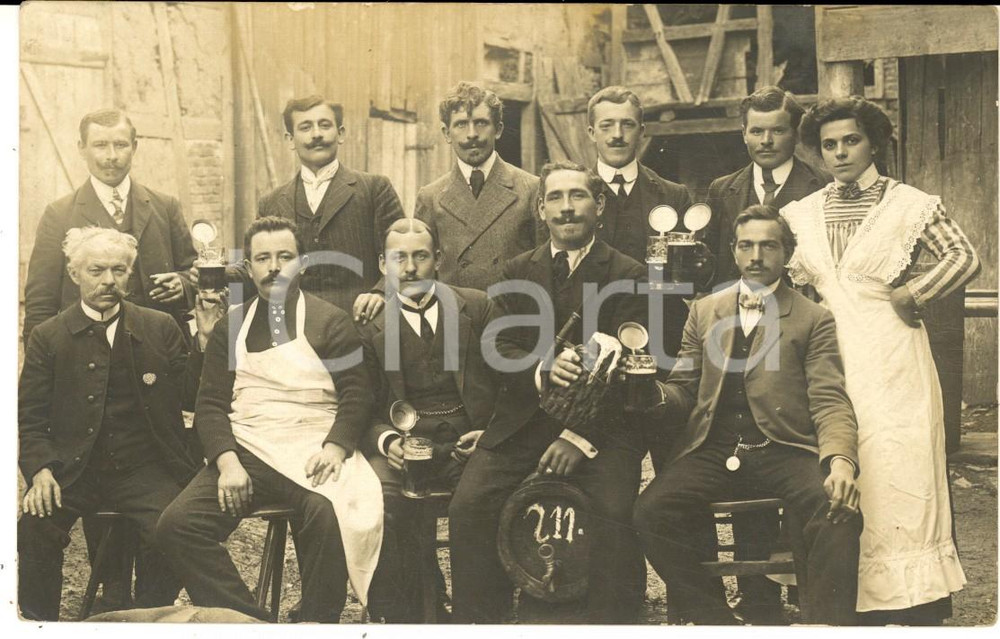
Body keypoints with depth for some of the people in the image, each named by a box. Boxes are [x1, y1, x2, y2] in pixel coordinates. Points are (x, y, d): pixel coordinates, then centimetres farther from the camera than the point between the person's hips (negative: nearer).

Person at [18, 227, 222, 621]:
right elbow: (29, 416, 5)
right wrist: (40, 468, -13)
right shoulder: (48, 337, 7)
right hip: (74, 470, 0)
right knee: (34, 530, -27)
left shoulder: (160, 328, 9)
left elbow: (190, 397, 6)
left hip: (145, 470, 0)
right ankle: (40, 624, -2)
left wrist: (205, 339, -6)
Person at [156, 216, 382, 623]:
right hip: (243, 449, 3)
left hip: (311, 450, -3)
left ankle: (317, 625, -16)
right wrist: (227, 462, -8)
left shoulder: (330, 321, 10)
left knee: (330, 517, -36)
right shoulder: (231, 328, 18)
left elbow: (356, 393, 3)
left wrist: (335, 446, -17)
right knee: (176, 525, -21)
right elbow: (210, 403, 10)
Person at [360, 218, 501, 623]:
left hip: (470, 441, 0)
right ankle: (407, 617, -14)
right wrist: (387, 440, -13)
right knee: (381, 502, -32)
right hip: (405, 442, 0)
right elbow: (368, 410, 9)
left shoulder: (477, 307, 10)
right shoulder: (371, 327, 10)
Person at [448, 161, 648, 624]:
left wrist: (580, 435, -15)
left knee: (616, 514, -27)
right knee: (466, 507, -17)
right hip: (524, 420, 3)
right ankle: (477, 621, -2)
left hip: (600, 422, -3)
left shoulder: (628, 274, 2)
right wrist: (541, 368, -17)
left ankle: (610, 622, -7)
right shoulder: (518, 271, 15)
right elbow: (500, 348, 7)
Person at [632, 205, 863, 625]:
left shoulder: (814, 319, 11)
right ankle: (714, 620, -11)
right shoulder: (704, 311, 20)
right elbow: (684, 389, 21)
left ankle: (823, 625, -16)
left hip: (783, 451, -2)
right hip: (712, 452, 2)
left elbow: (829, 401, 0)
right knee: (651, 511, -25)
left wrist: (840, 461, -20)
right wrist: (656, 394, -5)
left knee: (841, 513, -32)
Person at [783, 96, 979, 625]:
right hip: (833, 357, 4)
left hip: (892, 360, -4)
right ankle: (863, 605, 13)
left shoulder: (909, 204, -1)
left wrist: (912, 295, -10)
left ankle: (919, 603, 4)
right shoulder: (802, 213, 11)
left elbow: (964, 257, -6)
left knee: (900, 475, -3)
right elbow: (792, 280, 17)